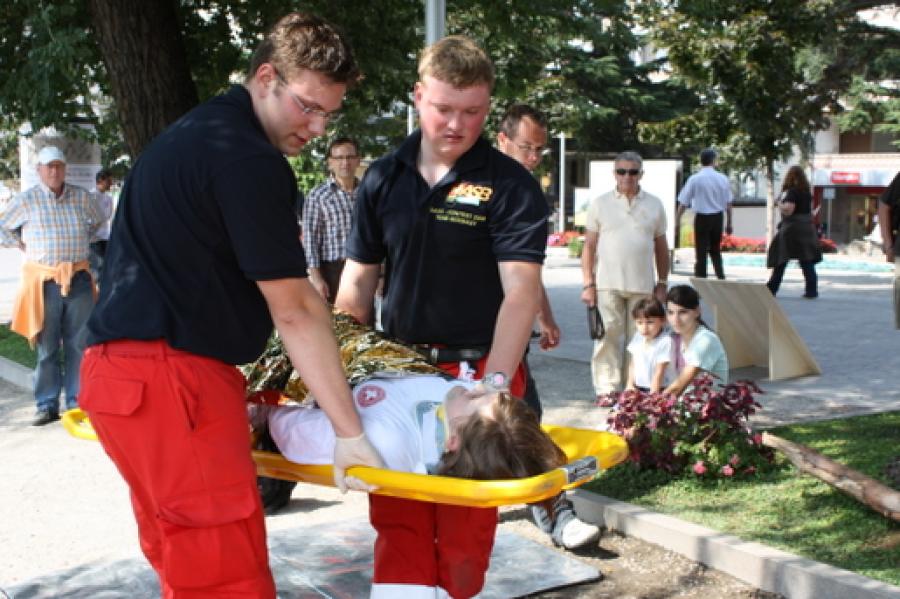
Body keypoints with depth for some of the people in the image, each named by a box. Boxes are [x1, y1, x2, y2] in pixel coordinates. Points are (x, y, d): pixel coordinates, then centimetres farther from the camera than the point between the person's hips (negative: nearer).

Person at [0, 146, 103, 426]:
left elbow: (97, 221, 25)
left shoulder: (82, 197, 5)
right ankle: (47, 406, 10)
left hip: (79, 279, 2)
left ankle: (76, 402, 15)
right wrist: (23, 245, 4)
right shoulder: (26, 200, -3)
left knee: (78, 345, 6)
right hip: (44, 282, -2)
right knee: (46, 347, 2)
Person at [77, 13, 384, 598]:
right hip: (170, 376, -10)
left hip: (129, 368, 10)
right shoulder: (249, 159, -13)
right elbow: (294, 310, -14)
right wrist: (349, 431, -9)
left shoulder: (198, 134, 19)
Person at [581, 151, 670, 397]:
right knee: (608, 337, -4)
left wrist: (662, 283, 9)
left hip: (642, 285, 2)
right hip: (608, 284, -2)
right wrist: (588, 284, -4)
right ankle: (606, 389, 1)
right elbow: (589, 246, 3)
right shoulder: (600, 204, 5)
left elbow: (661, 247, 13)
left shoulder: (654, 205, 10)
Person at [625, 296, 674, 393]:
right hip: (638, 388, 6)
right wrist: (630, 385, 6)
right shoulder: (638, 338, 5)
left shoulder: (665, 341, -15)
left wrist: (653, 393, -18)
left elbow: (659, 372, -16)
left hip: (660, 389, -6)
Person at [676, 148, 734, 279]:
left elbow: (683, 203, -7)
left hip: (702, 218, -3)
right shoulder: (722, 178, 0)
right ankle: (721, 277, 12)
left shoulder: (694, 179, -9)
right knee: (715, 250, 20)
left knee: (701, 252, 5)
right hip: (718, 217, 3)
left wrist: (676, 220, 2)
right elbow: (728, 203, 5)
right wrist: (729, 223, 15)